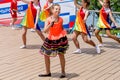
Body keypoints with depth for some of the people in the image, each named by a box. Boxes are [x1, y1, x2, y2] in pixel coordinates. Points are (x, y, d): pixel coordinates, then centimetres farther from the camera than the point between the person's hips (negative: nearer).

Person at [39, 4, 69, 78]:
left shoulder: (61, 19, -5)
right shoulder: (48, 19, -10)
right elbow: (45, 30, -19)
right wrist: (51, 23, -29)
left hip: (60, 39, -1)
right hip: (51, 39, 1)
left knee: (61, 54, -2)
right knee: (46, 55, 7)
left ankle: (63, 72, 16)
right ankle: (48, 72, 23)